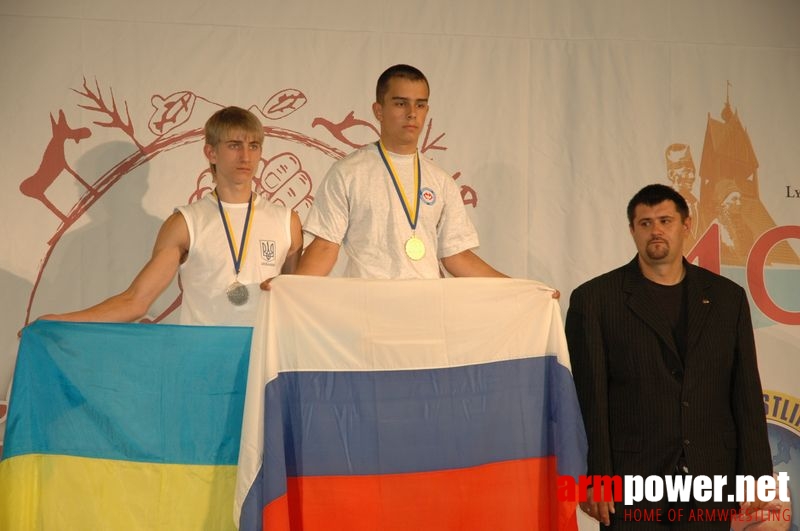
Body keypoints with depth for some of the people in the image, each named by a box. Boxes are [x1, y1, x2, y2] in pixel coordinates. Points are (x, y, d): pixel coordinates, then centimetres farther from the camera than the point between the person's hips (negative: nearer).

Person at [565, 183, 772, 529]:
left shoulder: (727, 297, 9)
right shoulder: (594, 299, 0)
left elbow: (747, 395, 8)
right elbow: (588, 400, -4)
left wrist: (755, 476, 3)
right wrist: (593, 479, -10)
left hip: (711, 480, 3)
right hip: (632, 486, -2)